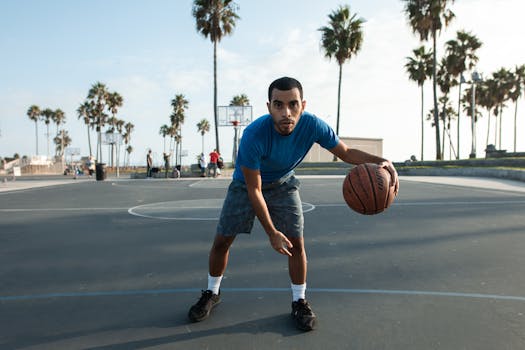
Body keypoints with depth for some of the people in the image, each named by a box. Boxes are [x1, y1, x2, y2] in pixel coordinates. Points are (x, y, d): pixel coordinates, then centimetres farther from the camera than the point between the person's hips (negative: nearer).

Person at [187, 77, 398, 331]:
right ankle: (212, 293, 26)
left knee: (296, 242, -6)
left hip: (283, 185, 2)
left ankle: (299, 301, 14)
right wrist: (272, 232, -27)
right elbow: (254, 189, -29)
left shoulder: (312, 125, -29)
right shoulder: (254, 135, -38)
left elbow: (347, 152, -13)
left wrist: (379, 161, -32)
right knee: (221, 241, 2)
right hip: (246, 185, -1)